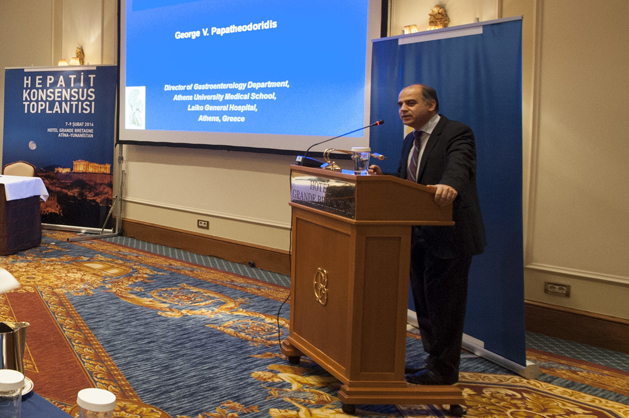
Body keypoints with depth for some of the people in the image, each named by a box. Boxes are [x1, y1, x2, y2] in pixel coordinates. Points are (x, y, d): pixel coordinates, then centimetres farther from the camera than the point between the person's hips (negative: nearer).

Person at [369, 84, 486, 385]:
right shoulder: (411, 141, 16)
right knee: (424, 301, 17)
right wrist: (382, 177, 0)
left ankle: (443, 370, 10)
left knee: (443, 303, -2)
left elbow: (459, 165, -32)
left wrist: (449, 185, -53)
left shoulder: (457, 133, -12)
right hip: (419, 235, 9)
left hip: (448, 235, -9)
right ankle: (434, 358, 32)